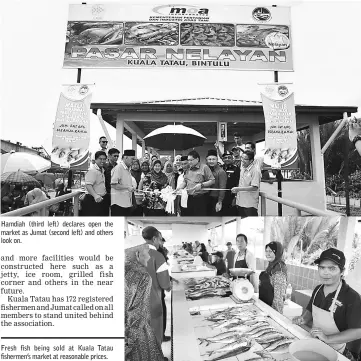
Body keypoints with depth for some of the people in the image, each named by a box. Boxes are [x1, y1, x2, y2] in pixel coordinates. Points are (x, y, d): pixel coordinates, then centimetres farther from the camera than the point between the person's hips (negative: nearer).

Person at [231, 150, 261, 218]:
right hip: (240, 203, 7)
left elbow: (254, 187, -20)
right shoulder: (242, 169, 11)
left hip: (250, 204, -7)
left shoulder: (255, 171, -14)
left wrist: (238, 189, -21)